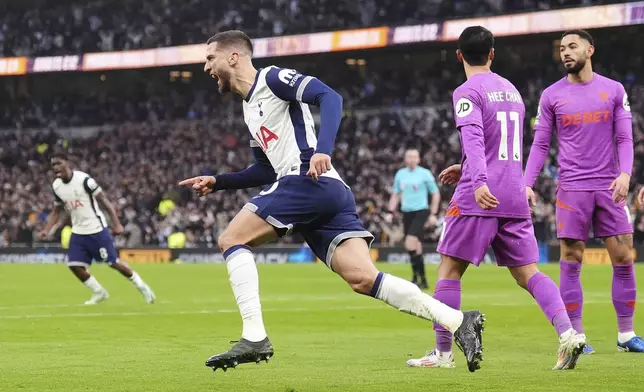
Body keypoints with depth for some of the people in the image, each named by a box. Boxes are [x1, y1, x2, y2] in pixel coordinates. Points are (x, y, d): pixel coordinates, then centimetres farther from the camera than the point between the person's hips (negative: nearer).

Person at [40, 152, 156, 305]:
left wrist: (116, 223, -18)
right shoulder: (56, 186, 2)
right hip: (78, 232, 6)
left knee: (113, 262, -2)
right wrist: (47, 230, 1)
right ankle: (99, 292, 17)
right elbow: (56, 211, 15)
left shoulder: (84, 180, -18)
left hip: (96, 229, -6)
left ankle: (141, 286, 16)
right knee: (75, 265, -3)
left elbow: (104, 200, -14)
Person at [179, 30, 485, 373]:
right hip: (331, 194, 9)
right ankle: (459, 321, -14)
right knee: (363, 279, -6)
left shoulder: (272, 79, 1)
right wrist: (217, 182, 28)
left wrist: (322, 150, -26)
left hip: (308, 182, -9)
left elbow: (329, 97, -13)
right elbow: (266, 170, 35)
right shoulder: (250, 107, 29)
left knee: (230, 240, -4)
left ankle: (254, 338, -11)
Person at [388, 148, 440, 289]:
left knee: (410, 244, -20)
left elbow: (436, 194, 2)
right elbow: (395, 195, 19)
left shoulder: (424, 174, -4)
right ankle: (423, 281, 14)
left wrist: (433, 215, -4)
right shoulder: (400, 174, 9)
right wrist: (390, 212, 8)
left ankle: (416, 276, -10)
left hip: (421, 212, -5)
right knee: (416, 248, 7)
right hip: (406, 213, 5)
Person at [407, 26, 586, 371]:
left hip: (478, 198, -6)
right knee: (527, 273, 5)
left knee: (449, 270, 3)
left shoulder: (467, 92, -5)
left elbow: (473, 138, -22)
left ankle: (443, 352, 3)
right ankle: (567, 333, -14)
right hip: (514, 197, 7)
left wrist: (478, 181, -34)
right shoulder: (512, 91, 18)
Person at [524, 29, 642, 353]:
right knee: (571, 261, -2)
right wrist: (528, 184, -6)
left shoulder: (614, 91, 6)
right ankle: (575, 335, 4)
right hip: (572, 189, -1)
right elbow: (540, 145, 5)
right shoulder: (551, 96, 4)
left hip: (609, 187, 1)